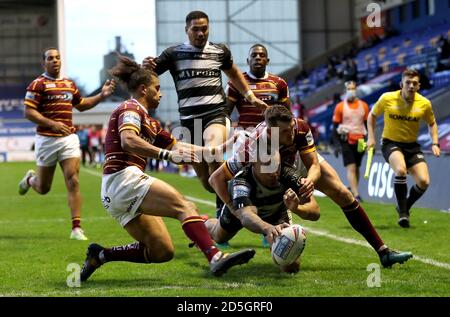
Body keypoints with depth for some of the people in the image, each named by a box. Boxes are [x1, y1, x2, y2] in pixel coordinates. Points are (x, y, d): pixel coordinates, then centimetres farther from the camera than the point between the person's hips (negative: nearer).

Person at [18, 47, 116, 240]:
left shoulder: (69, 84, 13)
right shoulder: (38, 84, -6)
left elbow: (81, 105, 28)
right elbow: (28, 112, -11)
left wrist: (102, 95, 14)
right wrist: (52, 124, -22)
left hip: (69, 138, 4)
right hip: (46, 139, -4)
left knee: (73, 181, -11)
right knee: (43, 188, 9)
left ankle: (76, 228, -11)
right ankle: (29, 179, 46)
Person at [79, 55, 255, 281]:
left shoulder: (149, 122, 26)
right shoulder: (130, 109, -2)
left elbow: (176, 146, 29)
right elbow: (128, 141, -22)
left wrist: (215, 149, 26)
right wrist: (167, 155, -31)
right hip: (125, 179, -10)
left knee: (162, 251, 5)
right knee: (184, 206, -20)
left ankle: (100, 255, 7)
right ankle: (215, 258, -38)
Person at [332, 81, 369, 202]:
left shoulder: (363, 106, 6)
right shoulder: (340, 107, 0)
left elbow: (368, 124, 13)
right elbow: (335, 126, 3)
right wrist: (337, 144, -3)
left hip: (360, 141, 3)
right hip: (346, 141, -3)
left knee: (357, 168, 10)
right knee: (351, 167, -12)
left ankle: (352, 190, 22)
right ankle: (356, 194, -18)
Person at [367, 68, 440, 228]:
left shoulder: (424, 103, -7)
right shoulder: (387, 98, -12)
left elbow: (432, 123, 12)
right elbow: (372, 115, 6)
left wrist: (435, 143, -1)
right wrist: (371, 137, -3)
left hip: (412, 145, 3)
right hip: (390, 143, -3)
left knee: (424, 181, -13)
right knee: (401, 169, -33)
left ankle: (405, 207, 18)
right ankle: (403, 213, -18)